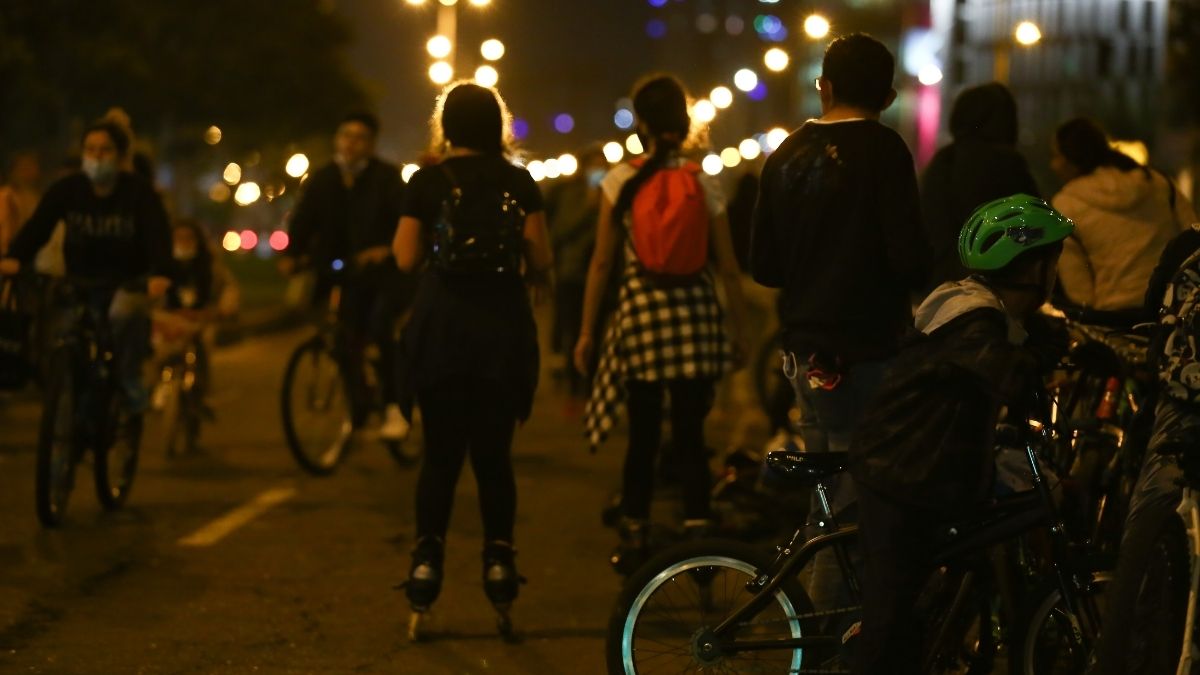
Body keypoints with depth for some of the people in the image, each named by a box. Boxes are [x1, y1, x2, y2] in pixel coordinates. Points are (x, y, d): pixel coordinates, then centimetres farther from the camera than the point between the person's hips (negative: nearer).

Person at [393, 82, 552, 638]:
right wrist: (535, 276, 18)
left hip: (441, 326, 0)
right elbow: (540, 259, -4)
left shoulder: (427, 182, -3)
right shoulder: (519, 183, -1)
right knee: (494, 454, 8)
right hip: (503, 326, 0)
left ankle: (426, 569, -1)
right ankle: (499, 570, 5)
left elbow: (406, 258, -5)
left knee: (441, 453, 7)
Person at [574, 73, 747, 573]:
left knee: (643, 433, 7)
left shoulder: (621, 180, -1)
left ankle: (635, 541, 14)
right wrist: (738, 328, 10)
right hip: (695, 313, 1)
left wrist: (586, 331, 5)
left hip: (641, 312, -1)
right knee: (690, 434, 5)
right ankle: (698, 535, -1)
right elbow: (727, 268, 2)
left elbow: (601, 263, 0)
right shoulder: (704, 184, 2)